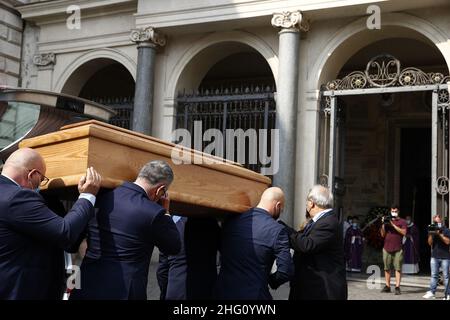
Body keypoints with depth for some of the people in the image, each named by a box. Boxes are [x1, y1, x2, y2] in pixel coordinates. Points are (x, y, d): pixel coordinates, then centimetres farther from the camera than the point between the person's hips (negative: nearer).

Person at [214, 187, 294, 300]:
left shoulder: (231, 220, 1)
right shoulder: (277, 230, -14)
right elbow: (286, 270, -15)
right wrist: (271, 280, 4)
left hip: (223, 291, 4)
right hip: (253, 294, -4)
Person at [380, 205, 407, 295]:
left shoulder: (402, 221, 6)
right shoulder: (387, 221, 14)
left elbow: (404, 232, -8)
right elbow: (383, 235, 11)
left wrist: (393, 225, -13)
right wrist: (383, 224, -3)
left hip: (398, 249, -3)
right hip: (387, 248, 3)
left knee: (398, 268, -6)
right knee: (387, 268, 5)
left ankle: (397, 287, -7)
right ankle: (387, 286, 11)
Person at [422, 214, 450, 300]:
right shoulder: (431, 230, 11)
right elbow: (430, 243, 5)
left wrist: (439, 234, -15)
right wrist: (431, 234, -9)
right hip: (434, 257, 3)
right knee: (434, 276, 3)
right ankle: (431, 292, 4)